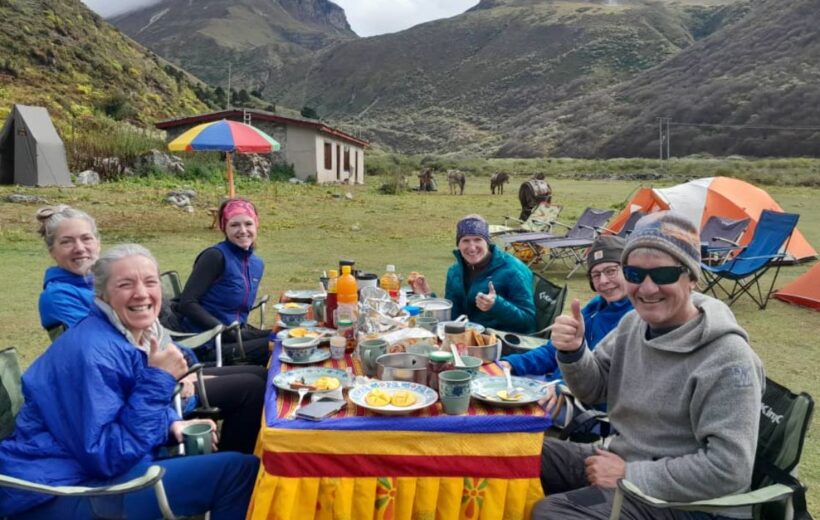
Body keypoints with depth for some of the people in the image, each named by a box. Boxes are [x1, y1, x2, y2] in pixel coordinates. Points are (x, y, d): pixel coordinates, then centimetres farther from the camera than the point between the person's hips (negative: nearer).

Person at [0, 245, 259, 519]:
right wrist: (158, 379, -24)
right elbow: (107, 458, -25)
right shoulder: (93, 352, -23)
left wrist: (172, 424, -1)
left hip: (96, 468, 9)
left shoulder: (137, 334, 6)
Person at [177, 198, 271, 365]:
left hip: (237, 336, 8)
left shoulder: (257, 264, 11)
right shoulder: (215, 256, -11)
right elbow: (187, 303, -16)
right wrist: (227, 332, -20)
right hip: (207, 344, -7)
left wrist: (243, 330, 1)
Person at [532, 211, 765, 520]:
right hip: (623, 461, 7)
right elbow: (593, 390, 7)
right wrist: (572, 352, -14)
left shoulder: (726, 360, -24)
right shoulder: (634, 322, 0)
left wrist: (629, 474, -22)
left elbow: (729, 469, -27)